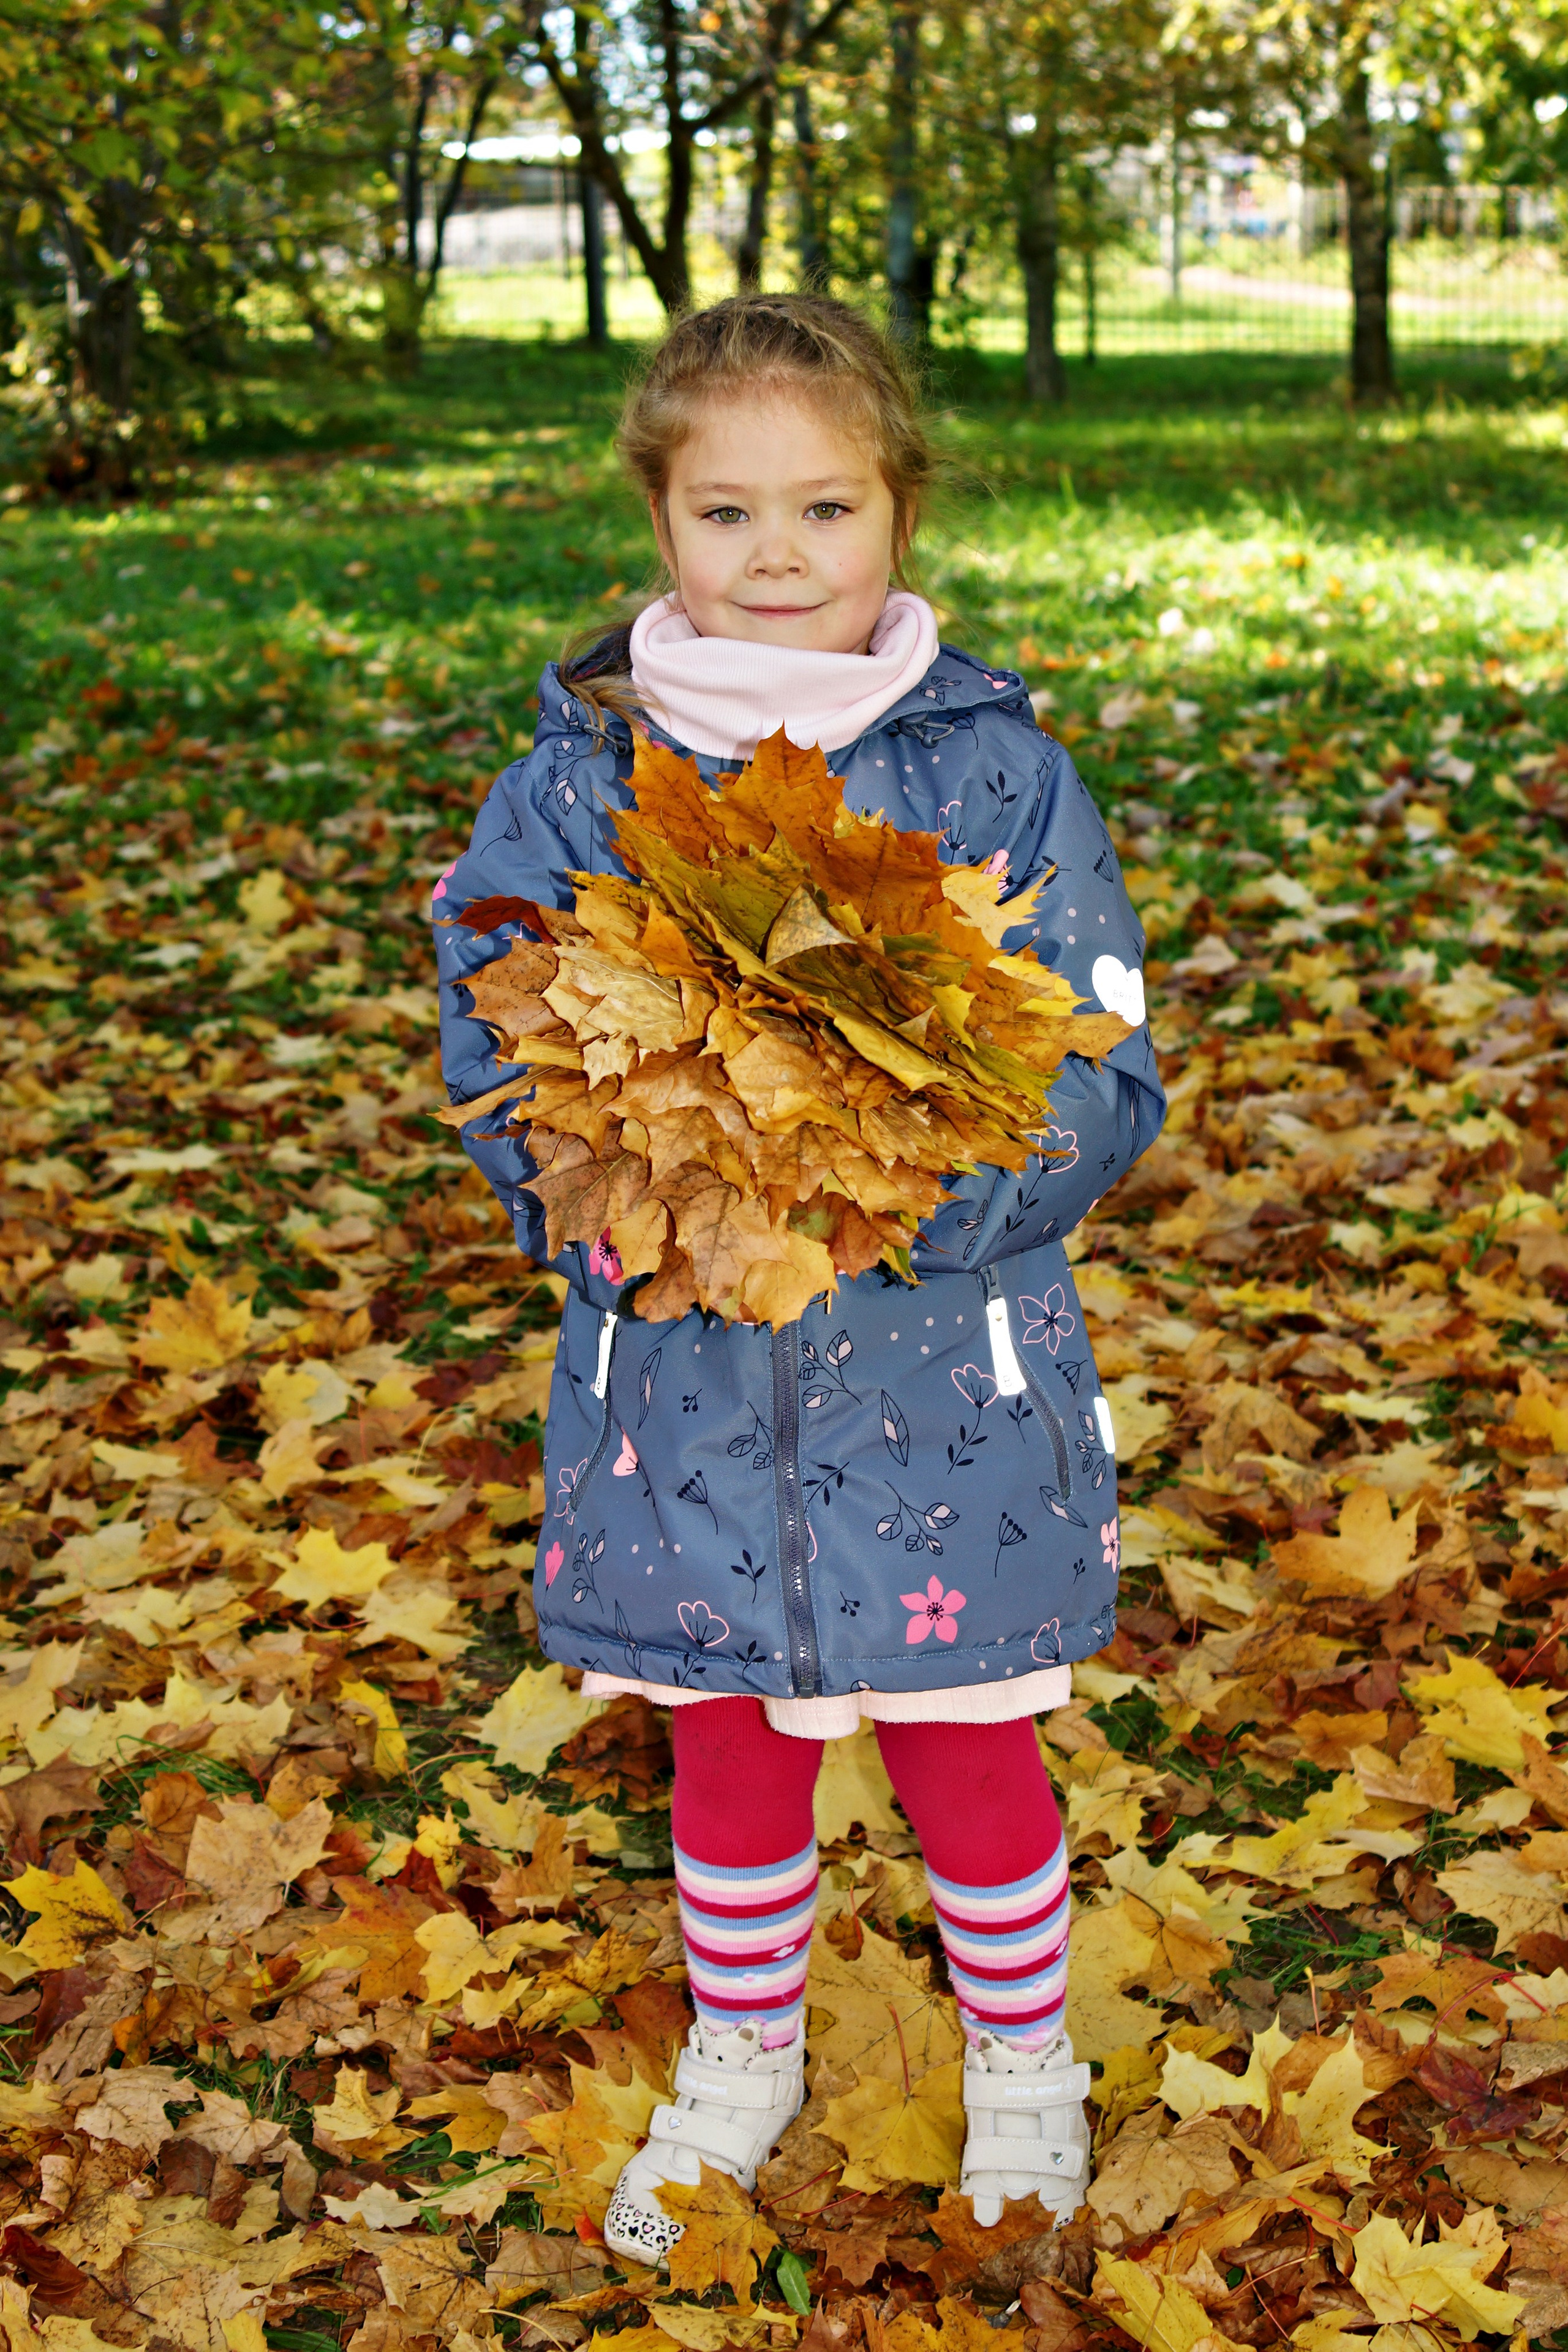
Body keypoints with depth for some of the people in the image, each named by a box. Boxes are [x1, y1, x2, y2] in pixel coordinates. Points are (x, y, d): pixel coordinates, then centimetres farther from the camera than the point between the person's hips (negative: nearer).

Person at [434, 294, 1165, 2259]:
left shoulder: (995, 767, -7)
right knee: (722, 1745, 19)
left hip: (941, 1370, -1)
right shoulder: (580, 770, -3)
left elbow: (1104, 1080, -7)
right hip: (678, 1369, 2)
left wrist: (924, 1184, -24)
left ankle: (1023, 2053, 42)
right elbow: (491, 1052, 0)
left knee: (961, 1746, 14)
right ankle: (743, 2055, 45)